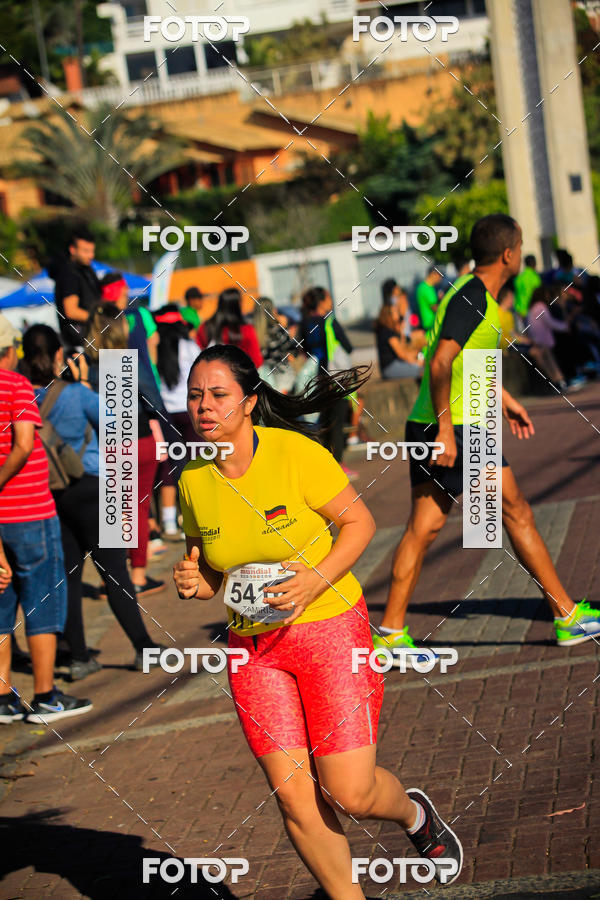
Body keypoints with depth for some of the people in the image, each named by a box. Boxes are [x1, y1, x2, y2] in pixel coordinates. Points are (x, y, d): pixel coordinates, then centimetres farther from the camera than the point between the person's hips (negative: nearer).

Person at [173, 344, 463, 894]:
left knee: (350, 794, -8)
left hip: (330, 627, -4)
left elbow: (361, 522, -6)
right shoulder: (193, 479, -1)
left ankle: (414, 813, 27)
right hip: (252, 644, 4)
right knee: (293, 794, -2)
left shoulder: (298, 454, -15)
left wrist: (318, 579, -20)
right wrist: (195, 582, -9)